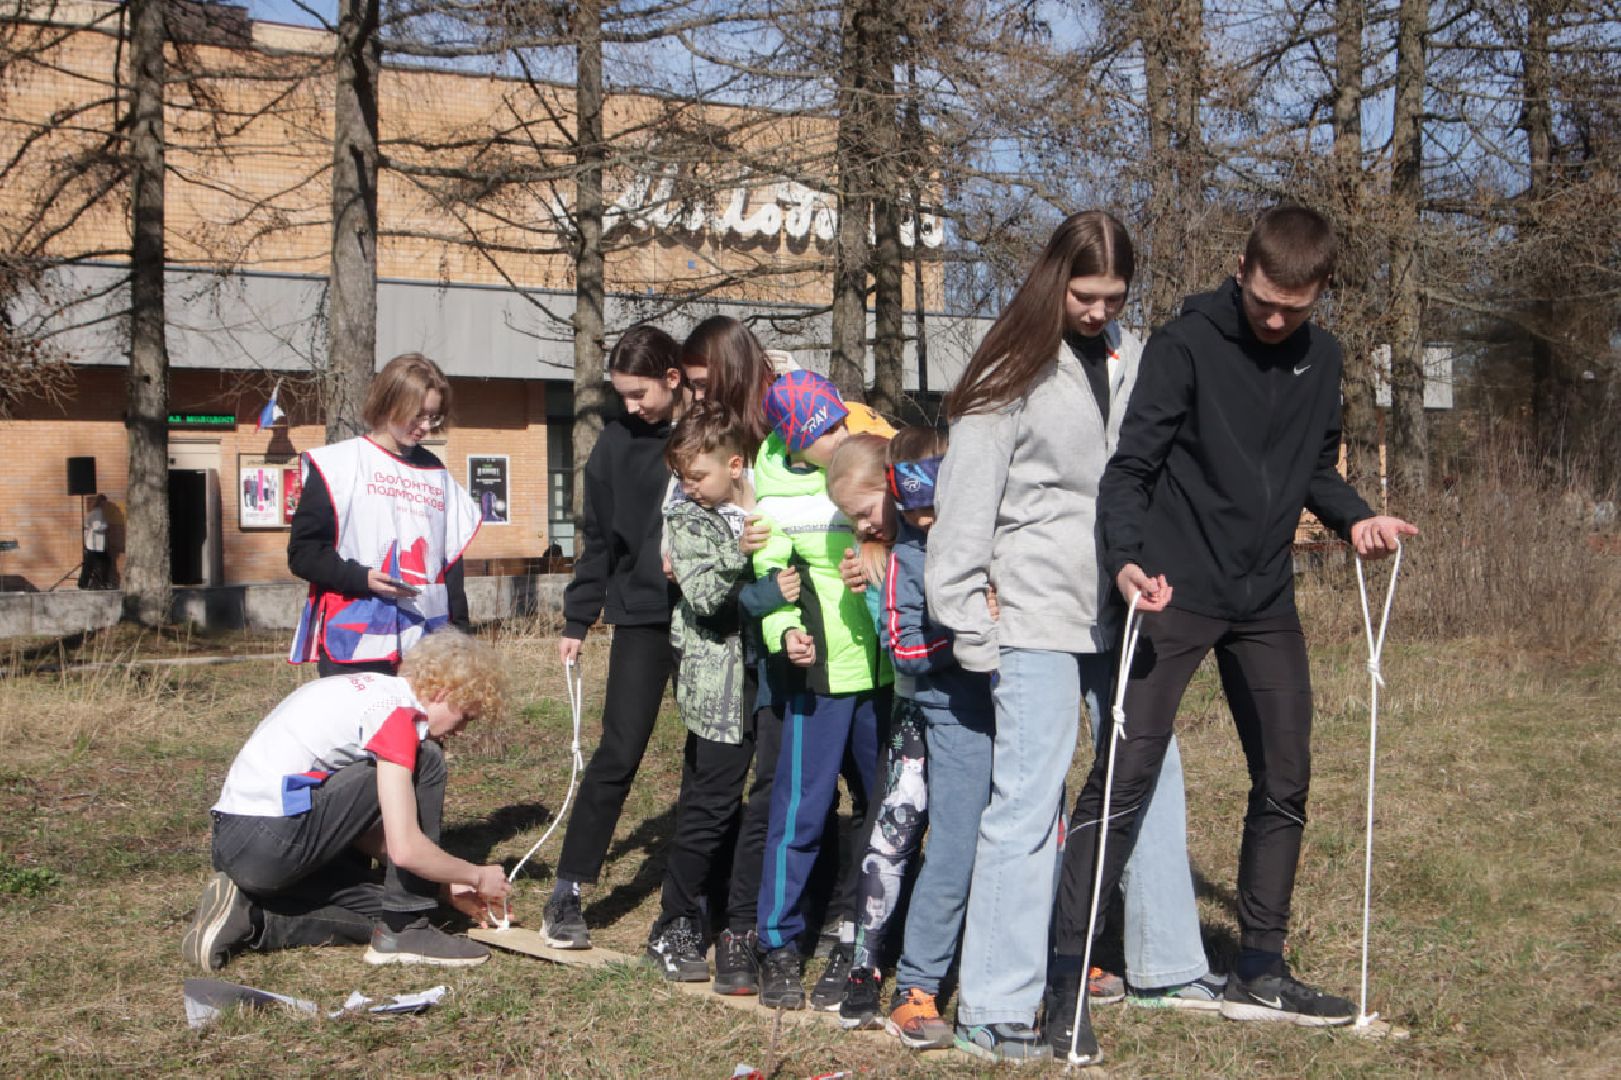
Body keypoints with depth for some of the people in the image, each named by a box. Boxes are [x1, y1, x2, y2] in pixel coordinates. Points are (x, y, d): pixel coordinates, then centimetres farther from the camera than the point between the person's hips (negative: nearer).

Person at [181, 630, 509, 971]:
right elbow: (404, 848, -18)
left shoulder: (364, 688, 18)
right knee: (425, 761, -4)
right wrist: (477, 877, 0)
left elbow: (356, 826, 21)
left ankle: (246, 916, 6)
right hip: (273, 845, -10)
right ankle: (405, 930, 0)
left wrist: (444, 885, 19)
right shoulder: (394, 711, -11)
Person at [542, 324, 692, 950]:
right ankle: (566, 896, 1)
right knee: (618, 754, -5)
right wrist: (577, 621, 6)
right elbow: (598, 539, 9)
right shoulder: (617, 442, 4)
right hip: (642, 616, 0)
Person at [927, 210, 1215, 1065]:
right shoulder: (1013, 375, -8)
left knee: (1152, 777, 14)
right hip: (1038, 616, -6)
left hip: (1121, 609, 6)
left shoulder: (1130, 360, 9)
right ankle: (995, 1011, -2)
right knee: (1026, 802, -7)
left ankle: (1167, 962, 31)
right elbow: (964, 505, -9)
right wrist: (966, 626, -11)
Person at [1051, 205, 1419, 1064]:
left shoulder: (1320, 358, 8)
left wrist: (1355, 518, -1)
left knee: (1284, 784, 11)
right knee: (1126, 775, -10)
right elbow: (1132, 464, -15)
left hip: (1266, 601, 6)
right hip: (1178, 591, -6)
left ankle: (1259, 972, 24)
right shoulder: (1187, 343, -10)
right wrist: (1127, 557, -31)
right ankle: (1064, 974, -5)